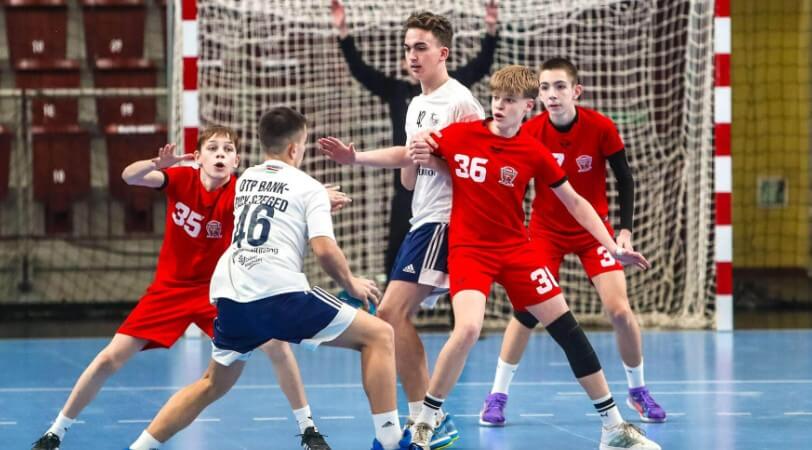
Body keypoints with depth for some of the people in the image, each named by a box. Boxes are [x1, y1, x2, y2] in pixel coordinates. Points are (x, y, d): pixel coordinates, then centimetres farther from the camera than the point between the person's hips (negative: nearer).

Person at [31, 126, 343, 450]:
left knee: (276, 345, -15)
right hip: (170, 288, 0)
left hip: (217, 290, 0)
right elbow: (129, 177, -28)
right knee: (111, 358, -7)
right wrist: (156, 164, -49)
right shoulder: (180, 179, -14)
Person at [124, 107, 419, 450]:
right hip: (279, 294, -6)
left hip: (229, 296, 6)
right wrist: (352, 285, 13)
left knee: (214, 384, 26)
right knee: (379, 335, 4)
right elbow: (324, 250, -4)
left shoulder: (244, 181, 25)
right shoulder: (309, 187, 7)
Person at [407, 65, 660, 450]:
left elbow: (575, 203, 5)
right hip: (468, 249, -2)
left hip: (517, 250, 2)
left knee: (567, 328, 0)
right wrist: (416, 159, -15)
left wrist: (614, 248, -1)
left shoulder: (534, 153, -3)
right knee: (468, 329, -27)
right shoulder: (457, 136, -5)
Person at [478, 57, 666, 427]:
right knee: (527, 307, -13)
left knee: (620, 310, -8)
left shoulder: (601, 128, -16)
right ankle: (498, 395, -1)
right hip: (546, 230, 0)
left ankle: (638, 391, 14)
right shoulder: (530, 132, -16)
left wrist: (625, 231, -12)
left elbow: (625, 181, -6)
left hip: (594, 229, 0)